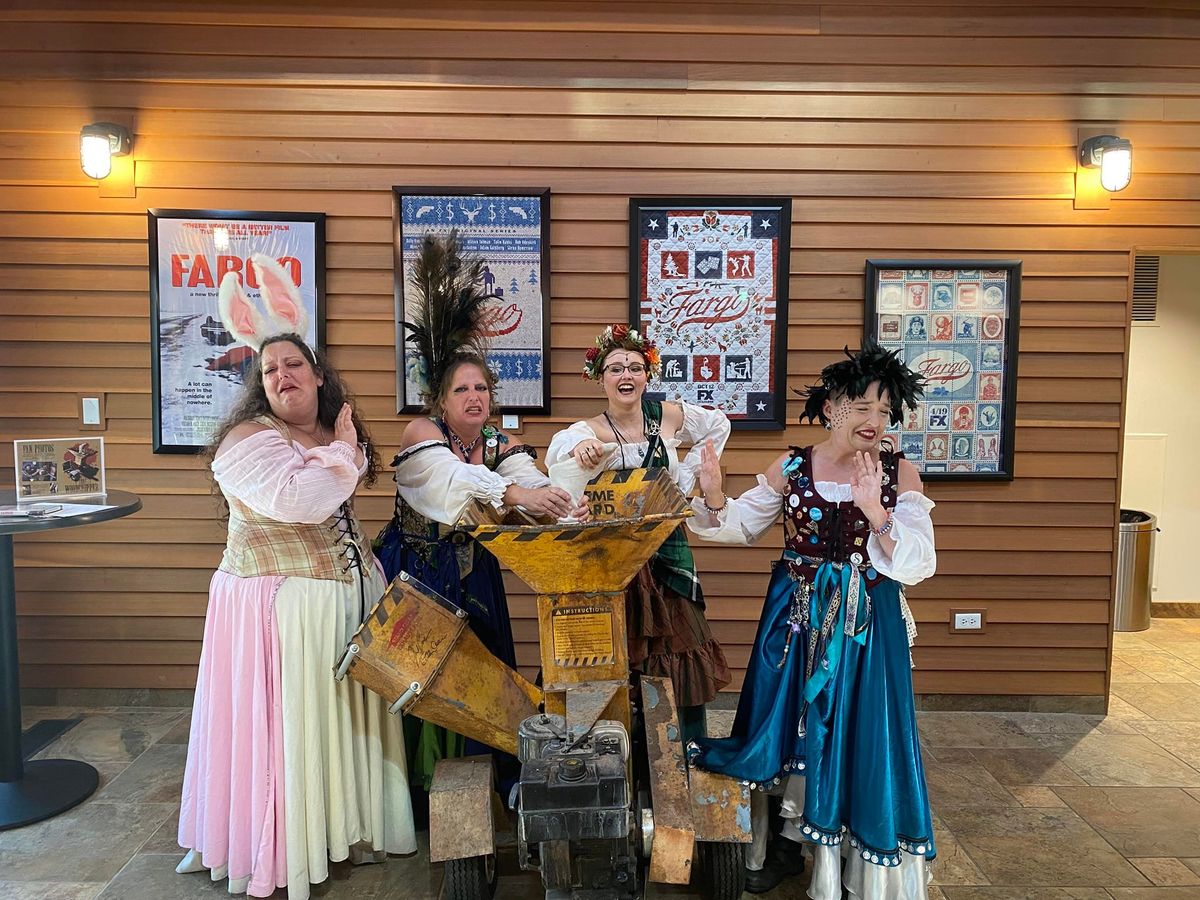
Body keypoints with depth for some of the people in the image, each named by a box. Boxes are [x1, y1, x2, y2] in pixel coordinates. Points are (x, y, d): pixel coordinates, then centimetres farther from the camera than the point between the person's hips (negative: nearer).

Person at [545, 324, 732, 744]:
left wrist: (687, 473, 9)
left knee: (680, 647, 6)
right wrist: (579, 448, -55)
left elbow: (718, 425, 18)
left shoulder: (670, 416, 0)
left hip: (667, 549, 2)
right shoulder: (590, 431, -8)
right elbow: (560, 447, -32)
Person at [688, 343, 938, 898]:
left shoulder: (899, 474, -7)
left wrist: (874, 509, -25)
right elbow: (741, 527, 6)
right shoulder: (791, 467, -3)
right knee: (789, 722, 11)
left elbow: (919, 565, -13)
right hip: (796, 618, 2)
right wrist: (713, 496, -15)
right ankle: (787, 840, 34)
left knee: (858, 734, 5)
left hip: (866, 624, -1)